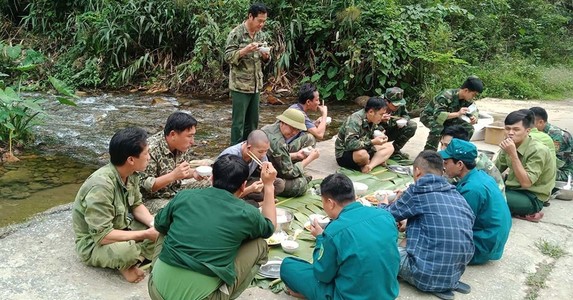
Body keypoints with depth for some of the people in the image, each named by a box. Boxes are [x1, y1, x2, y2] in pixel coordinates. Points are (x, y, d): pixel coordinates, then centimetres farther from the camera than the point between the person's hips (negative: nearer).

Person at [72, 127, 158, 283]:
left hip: (120, 228, 7)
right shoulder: (101, 186, -33)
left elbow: (136, 205, 5)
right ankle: (124, 263, -5)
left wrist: (153, 223, -15)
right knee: (126, 250, -37)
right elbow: (102, 236, -33)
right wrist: (146, 234, -28)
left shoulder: (131, 174, -10)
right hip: (93, 243, -7)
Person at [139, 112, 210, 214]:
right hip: (154, 199, -8)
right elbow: (144, 185, -24)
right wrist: (173, 175, -35)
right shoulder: (151, 150, -24)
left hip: (178, 191, 8)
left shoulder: (183, 145, -2)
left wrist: (194, 173, -10)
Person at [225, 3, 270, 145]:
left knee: (253, 120, 13)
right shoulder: (236, 33, -10)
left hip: (256, 85, 7)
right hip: (240, 85, -6)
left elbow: (264, 60, 15)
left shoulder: (261, 35, 9)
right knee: (239, 121, 0)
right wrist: (246, 50, -26)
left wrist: (266, 56, -8)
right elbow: (228, 57, -13)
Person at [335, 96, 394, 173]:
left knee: (389, 147, 0)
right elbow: (350, 144, -35)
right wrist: (372, 142, -34)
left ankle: (369, 166, -21)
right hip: (344, 154, -9)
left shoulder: (372, 120, 0)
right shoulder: (355, 120, -25)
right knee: (362, 154, -40)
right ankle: (377, 161, -7)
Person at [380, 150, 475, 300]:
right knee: (404, 244, 25)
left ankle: (432, 285, -1)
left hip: (428, 275, -7)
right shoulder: (459, 197, 9)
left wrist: (384, 205, 29)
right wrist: (410, 226, 33)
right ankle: (449, 282, 10)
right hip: (455, 273, 7)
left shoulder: (418, 191, -8)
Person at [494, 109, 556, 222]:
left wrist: (513, 154, -32)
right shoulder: (511, 145, -1)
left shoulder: (538, 151, -22)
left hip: (533, 198, -7)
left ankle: (529, 212, -4)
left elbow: (526, 183, -28)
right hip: (513, 188, 7)